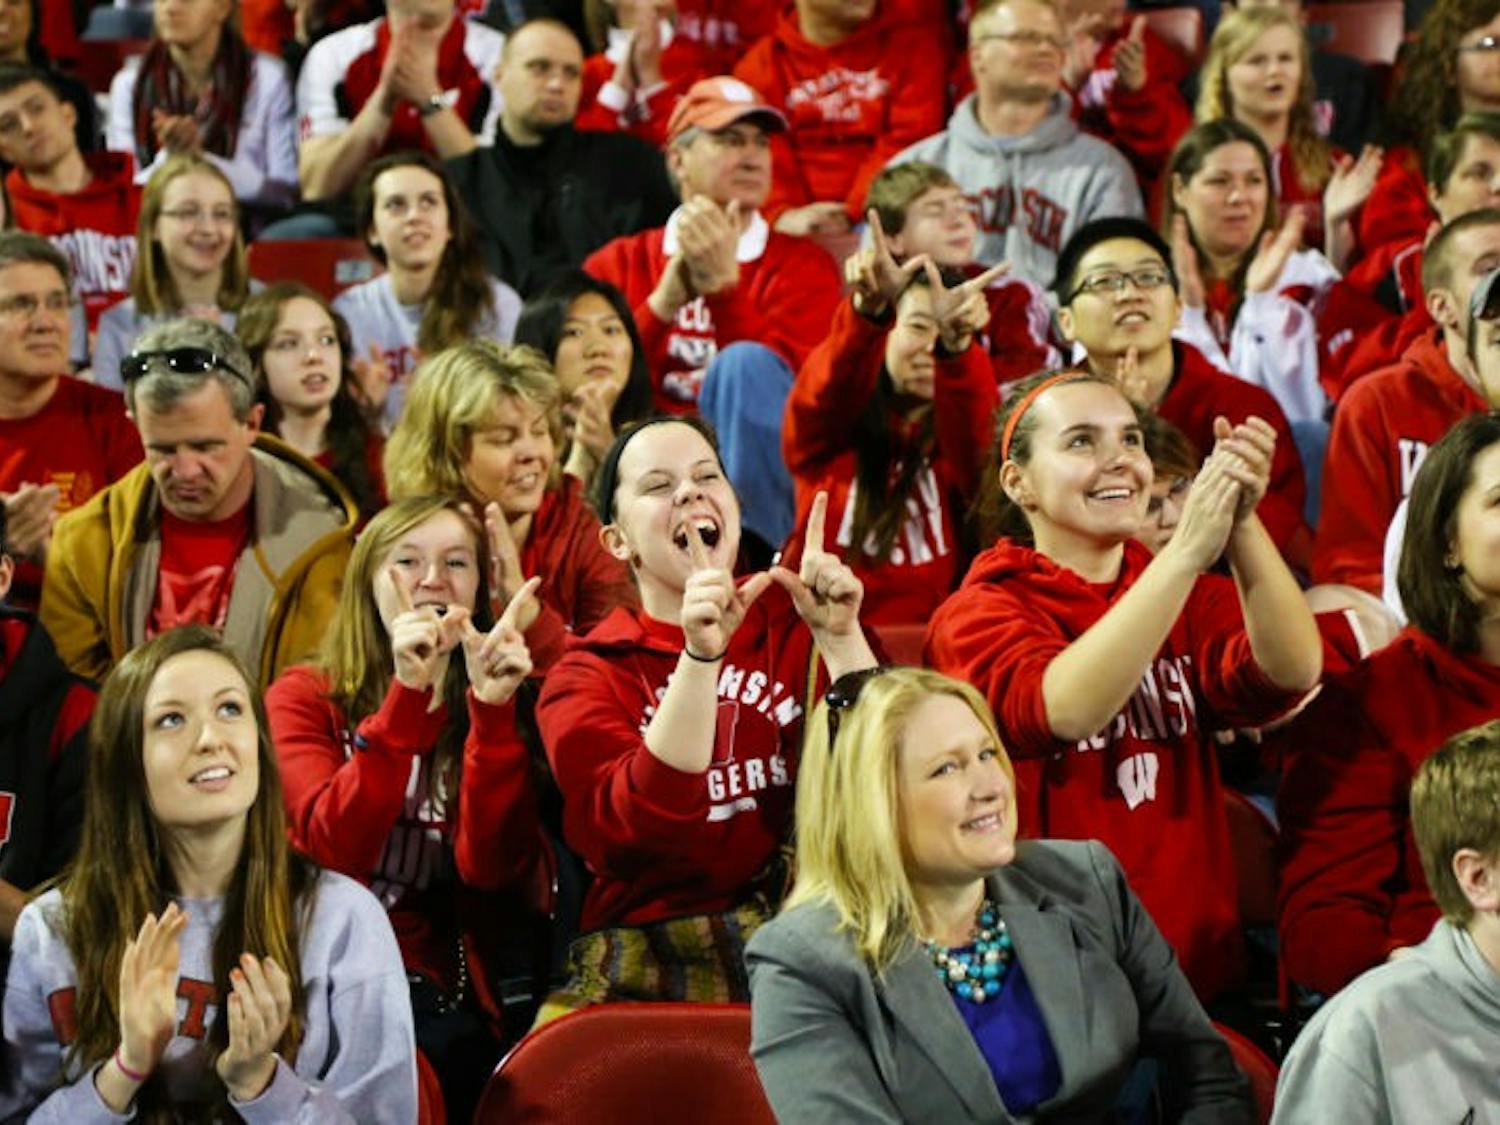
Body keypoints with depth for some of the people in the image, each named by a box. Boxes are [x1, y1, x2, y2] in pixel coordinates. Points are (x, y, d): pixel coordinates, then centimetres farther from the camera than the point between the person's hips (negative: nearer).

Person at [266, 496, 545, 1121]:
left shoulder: (490, 709, 11)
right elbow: (336, 847, -12)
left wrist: (492, 710, -14)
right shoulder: (304, 697, 7)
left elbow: (490, 867, -6)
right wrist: (407, 695, -18)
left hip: (435, 986, 1)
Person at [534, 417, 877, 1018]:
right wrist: (700, 653, -22)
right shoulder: (587, 677, 8)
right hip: (653, 965, -2)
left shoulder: (794, 620, 12)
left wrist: (838, 636, -12)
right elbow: (644, 822, -13)